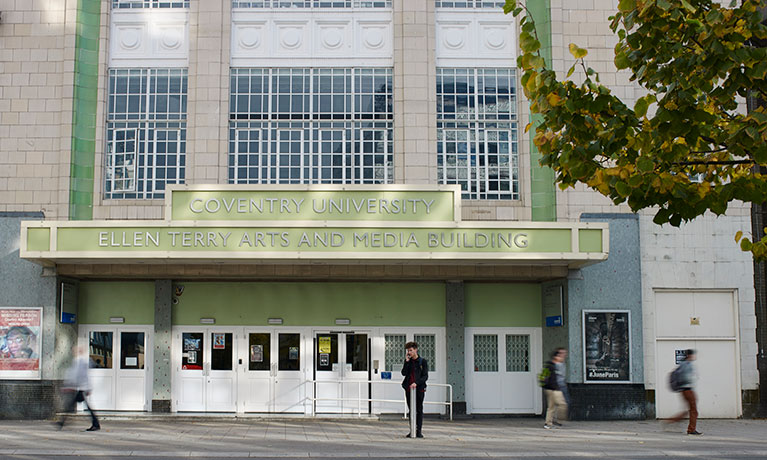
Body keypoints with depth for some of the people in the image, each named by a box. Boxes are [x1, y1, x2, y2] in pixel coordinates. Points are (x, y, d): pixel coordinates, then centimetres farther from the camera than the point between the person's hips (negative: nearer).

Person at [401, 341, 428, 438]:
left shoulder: (422, 361, -1)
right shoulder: (408, 361, 10)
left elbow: (425, 376, -6)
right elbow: (404, 373, -3)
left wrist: (416, 383, -19)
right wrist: (407, 361, -9)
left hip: (419, 388, -4)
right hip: (409, 388, 4)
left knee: (419, 410, 0)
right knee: (411, 410, 7)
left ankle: (419, 431, 3)